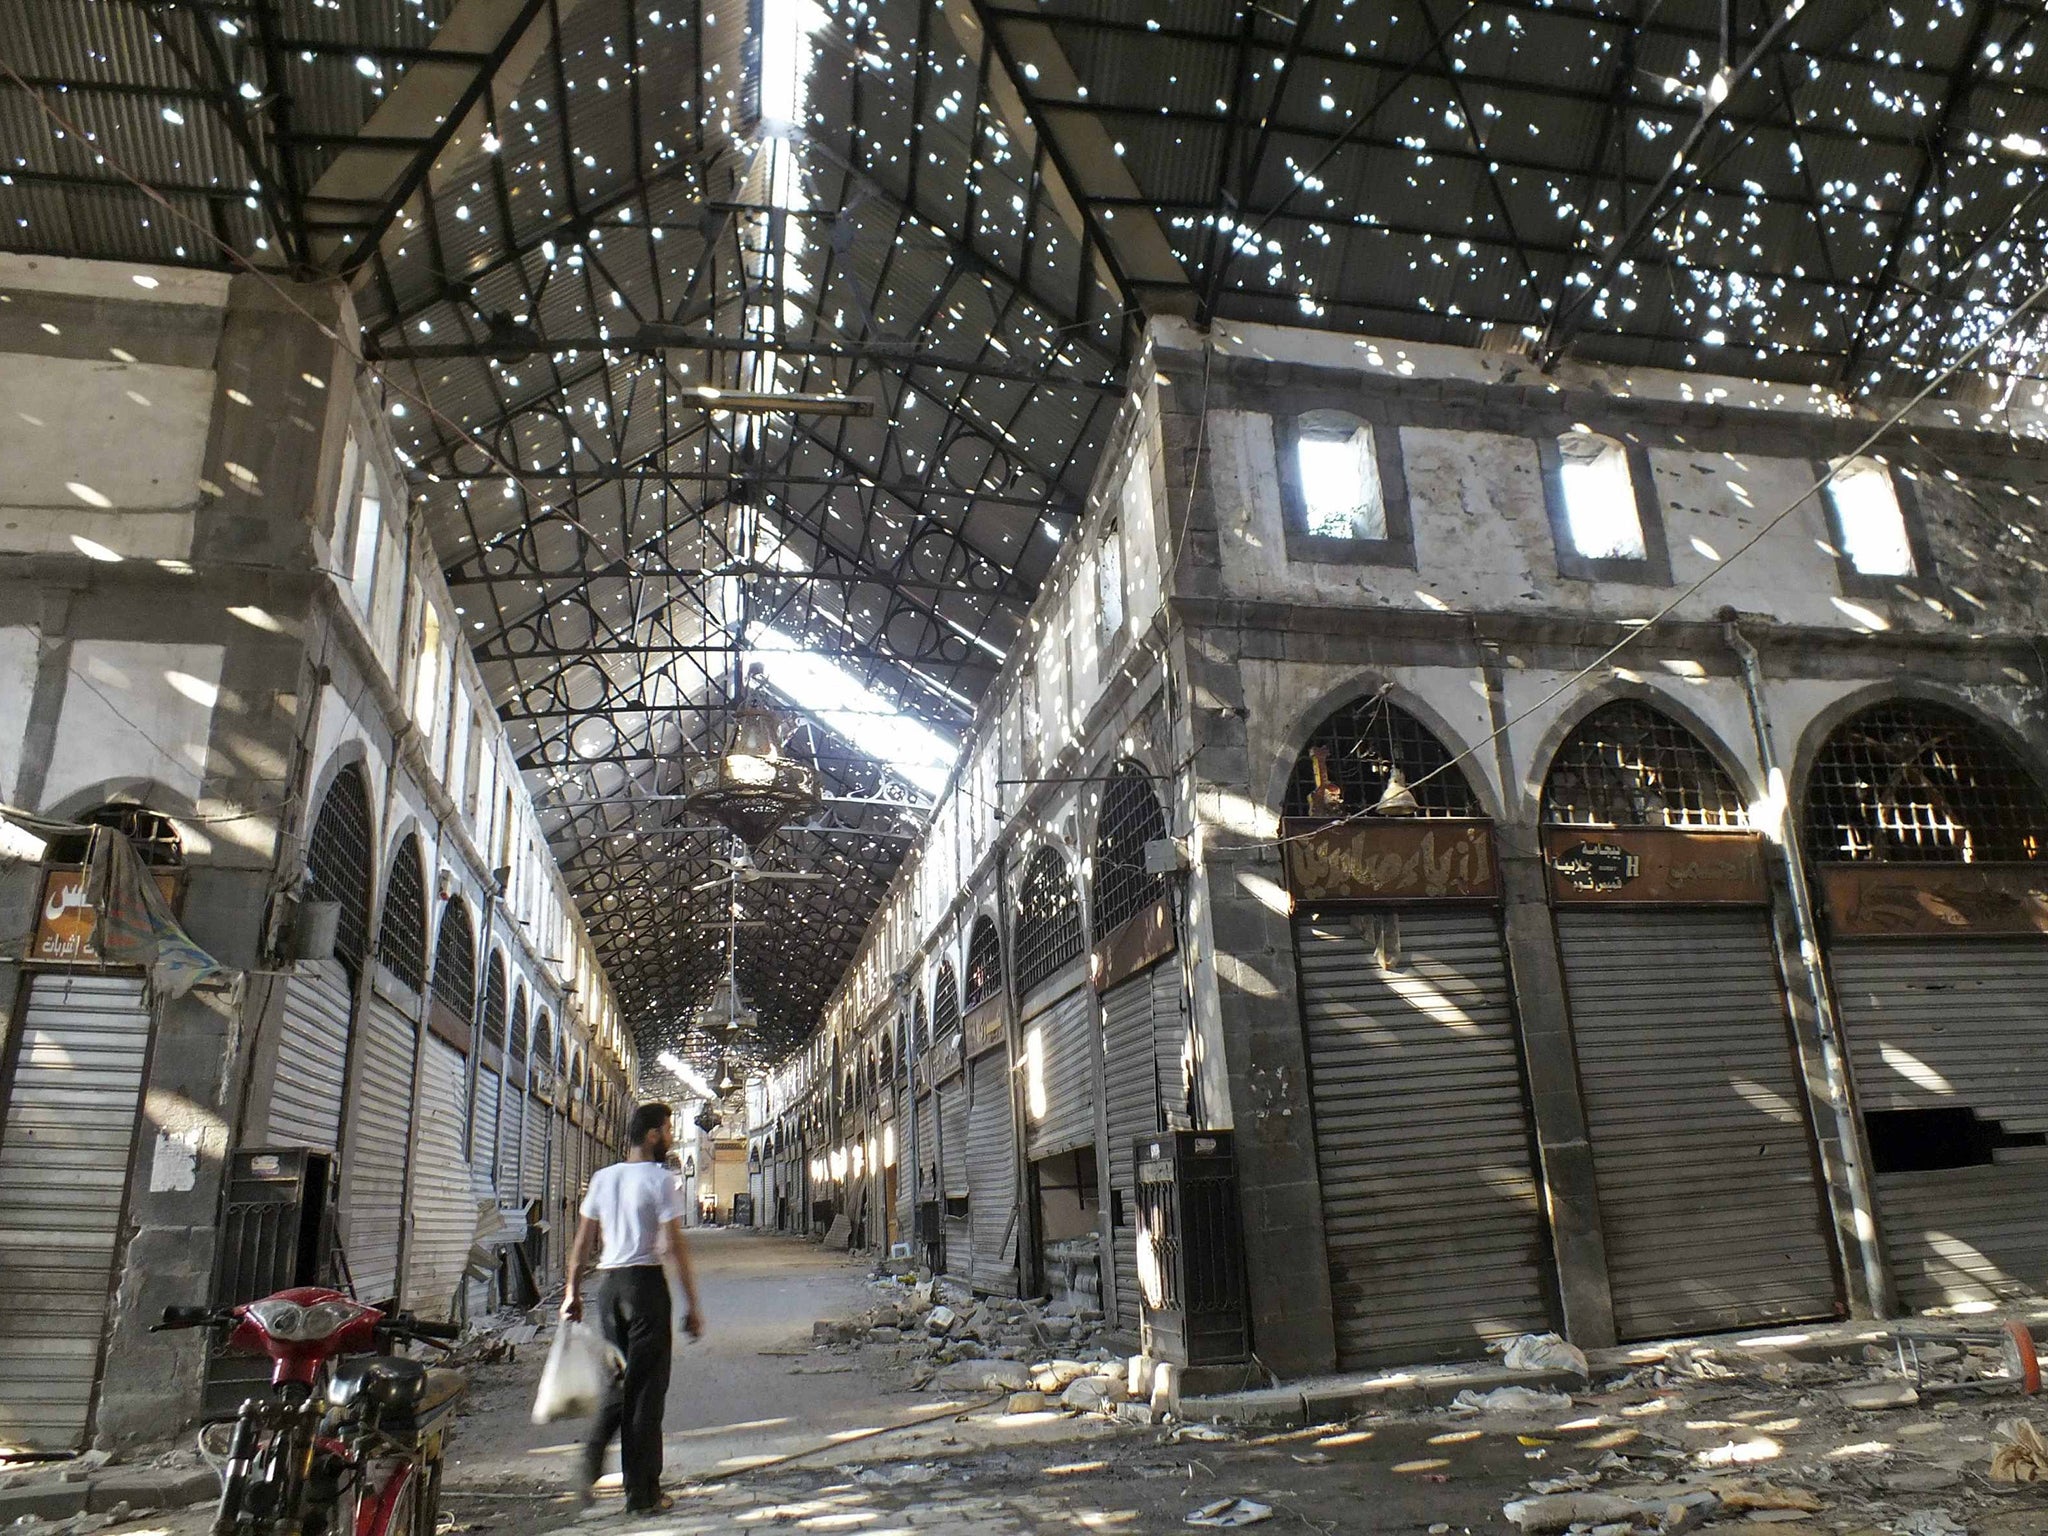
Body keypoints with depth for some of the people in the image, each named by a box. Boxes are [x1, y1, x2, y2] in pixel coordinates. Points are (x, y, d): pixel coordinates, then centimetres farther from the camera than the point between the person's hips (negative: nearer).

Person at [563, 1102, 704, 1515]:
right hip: (645, 1281, -6)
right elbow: (676, 1247, -12)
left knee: (619, 1379, 20)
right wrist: (692, 1306, -8)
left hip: (607, 1283, 6)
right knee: (646, 1387, 2)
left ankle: (591, 1461, 6)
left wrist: (573, 1291, 19)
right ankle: (643, 1493, 8)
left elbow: (583, 1241, 11)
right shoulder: (658, 1179, -9)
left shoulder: (602, 1178, 9)